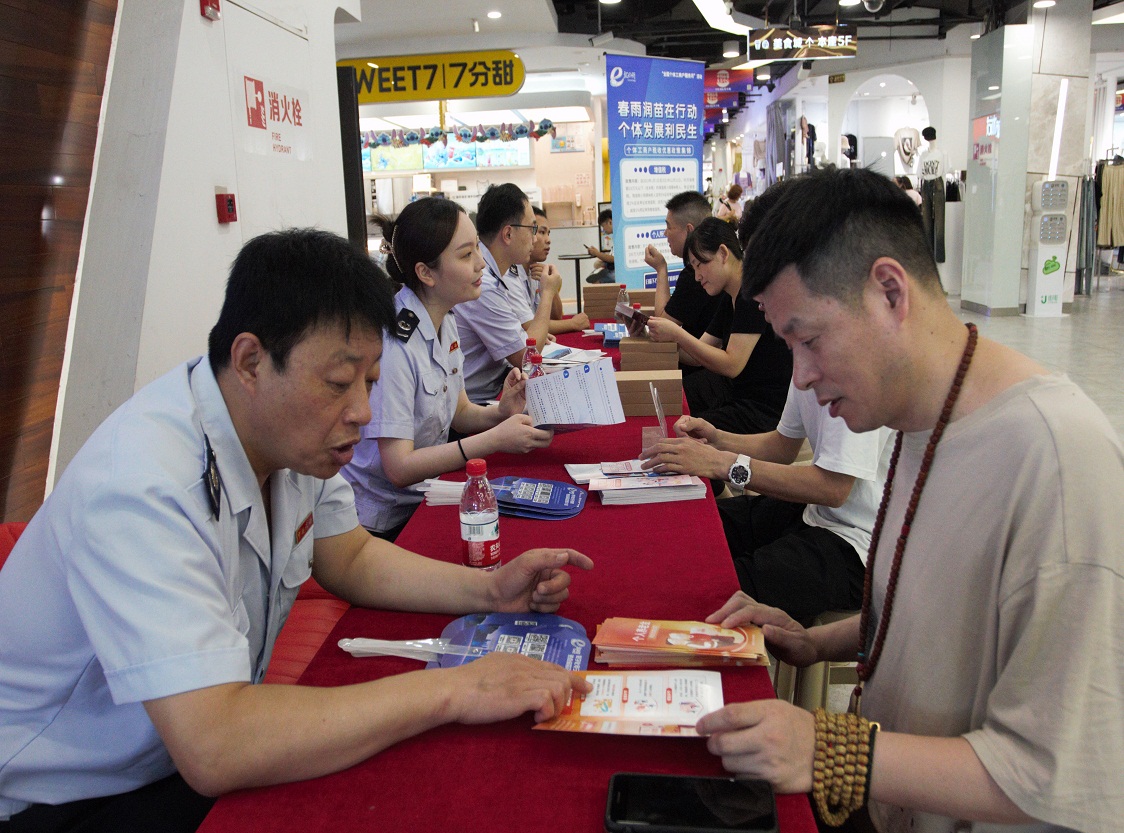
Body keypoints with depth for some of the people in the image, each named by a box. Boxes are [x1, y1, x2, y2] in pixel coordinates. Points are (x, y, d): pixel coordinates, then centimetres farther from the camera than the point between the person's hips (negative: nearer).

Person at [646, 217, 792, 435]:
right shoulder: (729, 298, 12)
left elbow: (731, 365, -23)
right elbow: (701, 356, 10)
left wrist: (677, 334, -21)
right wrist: (660, 334, -4)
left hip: (763, 410, -9)